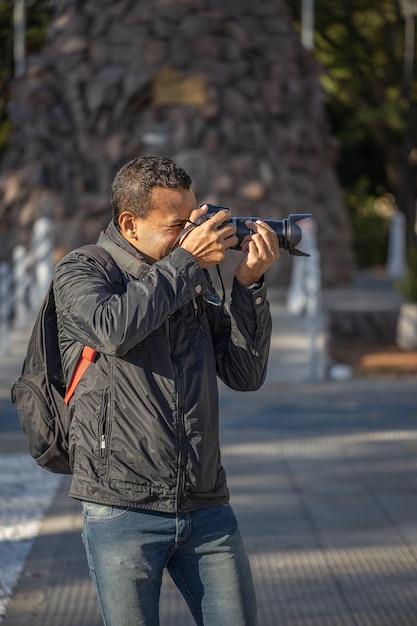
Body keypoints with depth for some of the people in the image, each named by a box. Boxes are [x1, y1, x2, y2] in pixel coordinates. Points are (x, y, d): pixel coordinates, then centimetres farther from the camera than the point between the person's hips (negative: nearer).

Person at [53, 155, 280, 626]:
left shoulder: (195, 281, 13)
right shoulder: (80, 272, 0)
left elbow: (245, 374, 10)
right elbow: (114, 330, -23)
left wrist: (248, 283, -1)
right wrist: (185, 260, -14)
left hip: (207, 511, 4)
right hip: (123, 512, -4)